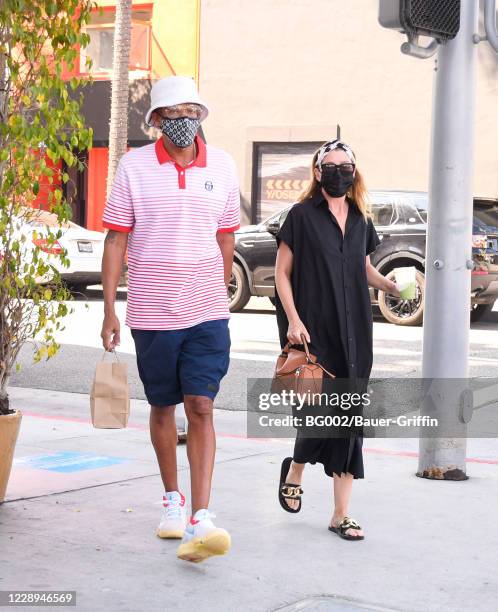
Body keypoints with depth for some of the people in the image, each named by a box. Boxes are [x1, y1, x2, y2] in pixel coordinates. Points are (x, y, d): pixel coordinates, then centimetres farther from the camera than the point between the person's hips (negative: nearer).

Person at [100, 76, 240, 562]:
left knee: (201, 408, -8)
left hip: (207, 313, 0)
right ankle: (172, 499, 32)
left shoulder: (222, 166, 4)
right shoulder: (134, 166, -2)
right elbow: (116, 239, 0)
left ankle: (199, 521, -12)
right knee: (162, 408, 13)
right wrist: (109, 309, -4)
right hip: (151, 313, 0)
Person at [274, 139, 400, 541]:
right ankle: (293, 474, 27)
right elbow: (282, 272, -2)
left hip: (353, 332, 4)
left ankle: (341, 514, 7)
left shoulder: (361, 221, 12)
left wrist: (391, 285, 2)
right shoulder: (302, 216, -2)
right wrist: (293, 320, -12)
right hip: (313, 331, -4)